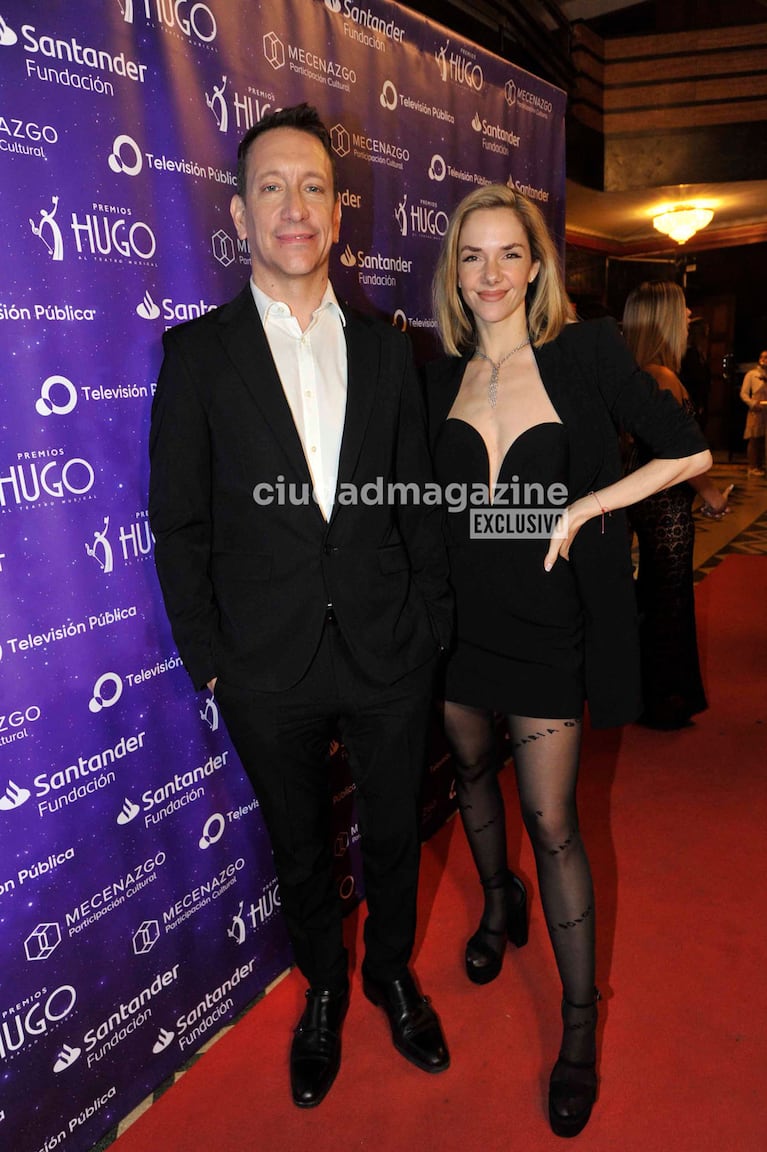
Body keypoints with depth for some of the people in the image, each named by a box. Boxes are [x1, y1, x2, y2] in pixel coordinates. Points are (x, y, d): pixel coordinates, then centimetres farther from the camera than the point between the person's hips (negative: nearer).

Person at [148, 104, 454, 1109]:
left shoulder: (387, 350, 3)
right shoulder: (198, 352, -4)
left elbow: (418, 503, 6)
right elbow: (179, 525, -3)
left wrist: (433, 625, 3)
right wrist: (206, 659, -5)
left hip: (389, 656, 2)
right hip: (269, 669, -1)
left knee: (394, 837, 19)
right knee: (301, 851, 19)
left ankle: (392, 973, 48)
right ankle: (324, 989, 48)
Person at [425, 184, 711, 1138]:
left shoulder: (586, 352, -7)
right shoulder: (441, 376, 4)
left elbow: (688, 452, -5)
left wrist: (582, 508, -13)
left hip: (546, 621, -4)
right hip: (457, 614, 4)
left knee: (551, 820, 1)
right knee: (473, 771, 21)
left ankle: (580, 1022, 22)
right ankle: (498, 902, 51)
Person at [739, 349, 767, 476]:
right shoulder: (751, 374, 2)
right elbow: (743, 393, -2)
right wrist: (753, 404, -15)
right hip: (756, 411, -4)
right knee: (755, 439, -5)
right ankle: (753, 467, 0)